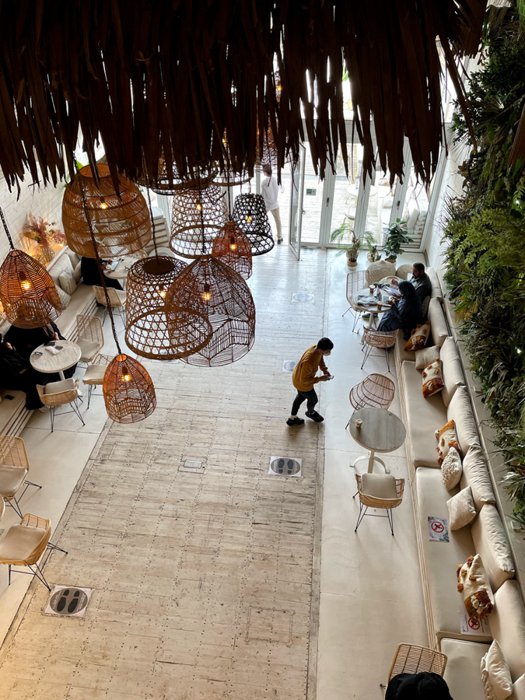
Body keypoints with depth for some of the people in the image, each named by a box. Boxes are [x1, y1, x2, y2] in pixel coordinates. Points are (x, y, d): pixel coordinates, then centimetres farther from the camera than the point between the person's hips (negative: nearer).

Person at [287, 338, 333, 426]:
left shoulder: (317, 350, -20)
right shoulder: (308, 362, -44)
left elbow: (320, 359, 5)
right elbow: (304, 381, -32)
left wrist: (325, 370, -8)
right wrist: (320, 379, -27)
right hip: (302, 383, -8)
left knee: (301, 396, 31)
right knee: (313, 399, 22)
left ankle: (292, 418, 52)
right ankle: (310, 412, 58)